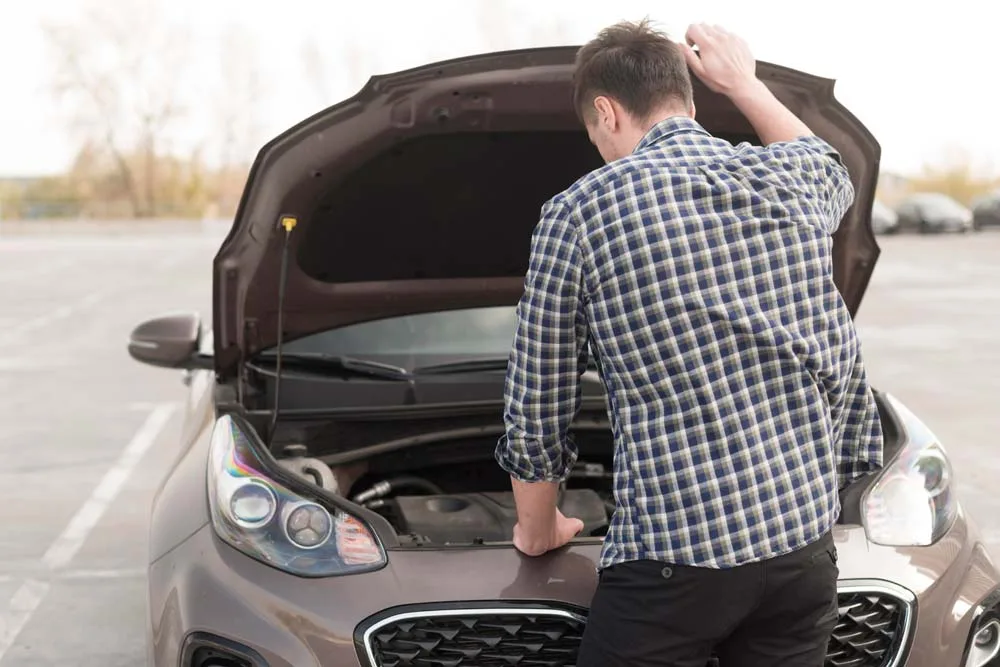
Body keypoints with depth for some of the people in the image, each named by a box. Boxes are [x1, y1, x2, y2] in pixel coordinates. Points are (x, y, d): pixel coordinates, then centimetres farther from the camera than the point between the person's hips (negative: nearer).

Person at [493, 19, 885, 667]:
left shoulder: (578, 212, -6)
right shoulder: (788, 180, 5)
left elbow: (535, 413, 2)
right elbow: (833, 172, 34)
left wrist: (537, 530, 18)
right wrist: (744, 83, 40)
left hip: (674, 560, -5)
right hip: (806, 540, 5)